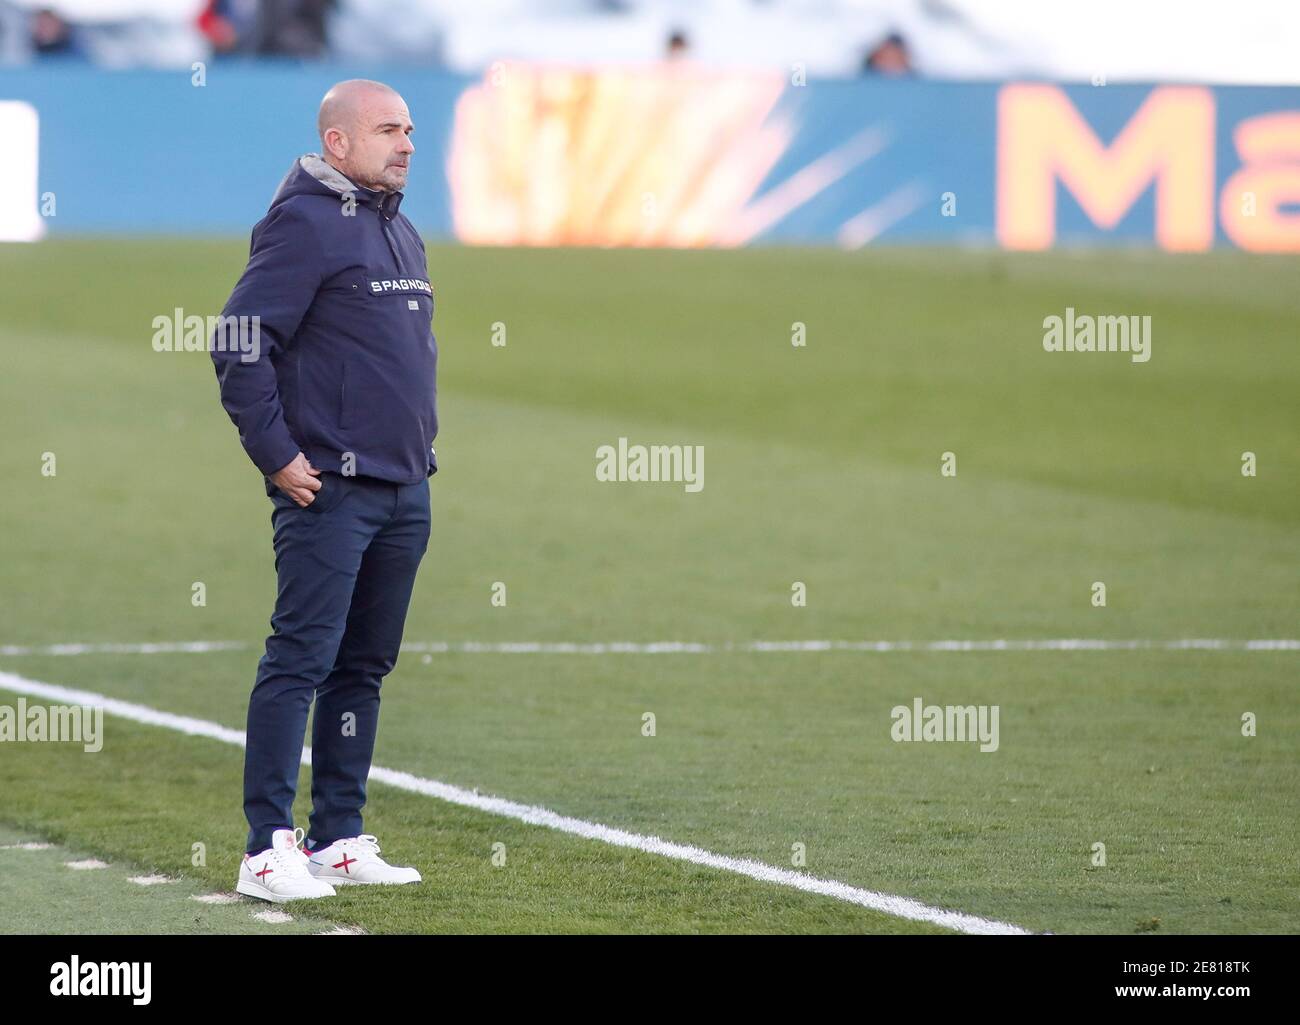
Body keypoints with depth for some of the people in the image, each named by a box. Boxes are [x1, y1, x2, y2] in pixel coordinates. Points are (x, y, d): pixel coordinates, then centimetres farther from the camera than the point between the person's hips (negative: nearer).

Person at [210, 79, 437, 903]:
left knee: (364, 668, 11)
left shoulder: (401, 232, 17)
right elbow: (239, 346, -15)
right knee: (301, 662, -9)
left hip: (405, 492, 9)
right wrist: (277, 456, -15)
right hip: (329, 490, -9)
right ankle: (270, 849, -10)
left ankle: (340, 841, 16)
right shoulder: (304, 224, -10)